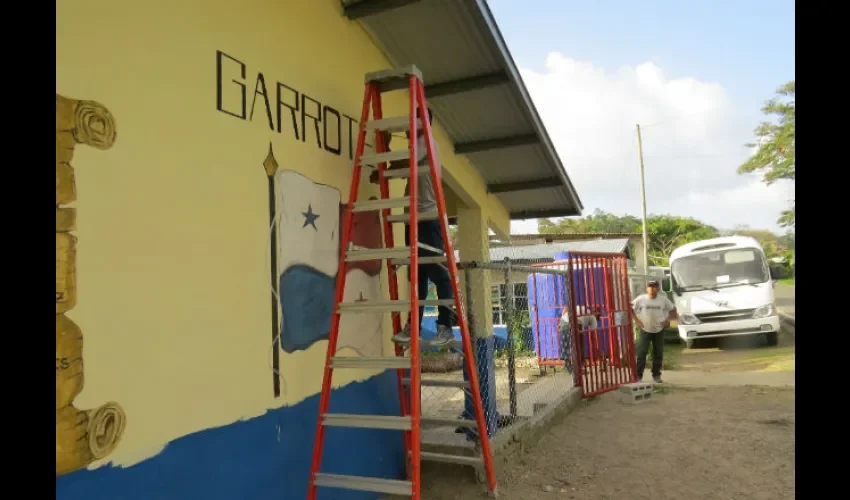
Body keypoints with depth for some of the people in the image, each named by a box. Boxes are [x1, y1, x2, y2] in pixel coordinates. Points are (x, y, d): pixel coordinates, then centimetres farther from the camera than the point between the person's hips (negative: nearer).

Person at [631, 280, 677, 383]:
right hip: (645, 330, -2)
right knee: (641, 353, -6)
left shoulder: (663, 299, -5)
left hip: (659, 330, 2)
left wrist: (668, 320, -6)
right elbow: (630, 308, -4)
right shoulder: (641, 299, -11)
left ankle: (656, 375, 23)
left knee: (658, 354, 10)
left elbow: (673, 309, 7)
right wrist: (636, 320, -11)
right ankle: (638, 375, 0)